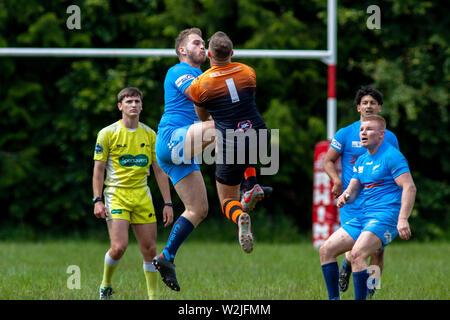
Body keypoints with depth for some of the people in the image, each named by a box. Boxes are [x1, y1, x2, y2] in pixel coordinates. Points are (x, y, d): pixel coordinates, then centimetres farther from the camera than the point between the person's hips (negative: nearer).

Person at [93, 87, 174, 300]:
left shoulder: (150, 135, 9)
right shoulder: (108, 133, -1)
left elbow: (159, 171, 11)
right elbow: (98, 168, -1)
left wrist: (168, 203, 6)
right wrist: (98, 200, -10)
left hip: (142, 195, 4)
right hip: (116, 194, -4)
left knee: (149, 249, -1)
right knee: (119, 247, -16)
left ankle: (153, 296, 8)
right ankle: (105, 286, 10)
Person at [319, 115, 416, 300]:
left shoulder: (391, 156, -8)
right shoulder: (362, 160, 17)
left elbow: (409, 187, -16)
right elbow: (353, 189, 21)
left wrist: (403, 219, -26)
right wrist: (345, 197, -5)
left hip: (386, 216, -9)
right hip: (365, 216, 9)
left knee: (357, 253, -30)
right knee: (326, 250, 1)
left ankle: (360, 299, -25)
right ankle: (333, 298, 5)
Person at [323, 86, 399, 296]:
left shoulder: (389, 138, 9)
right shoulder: (345, 134, 2)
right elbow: (328, 161, 8)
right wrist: (337, 180, -11)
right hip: (352, 202, -2)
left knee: (378, 251, -4)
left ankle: (370, 292, 13)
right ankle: (346, 266, 24)